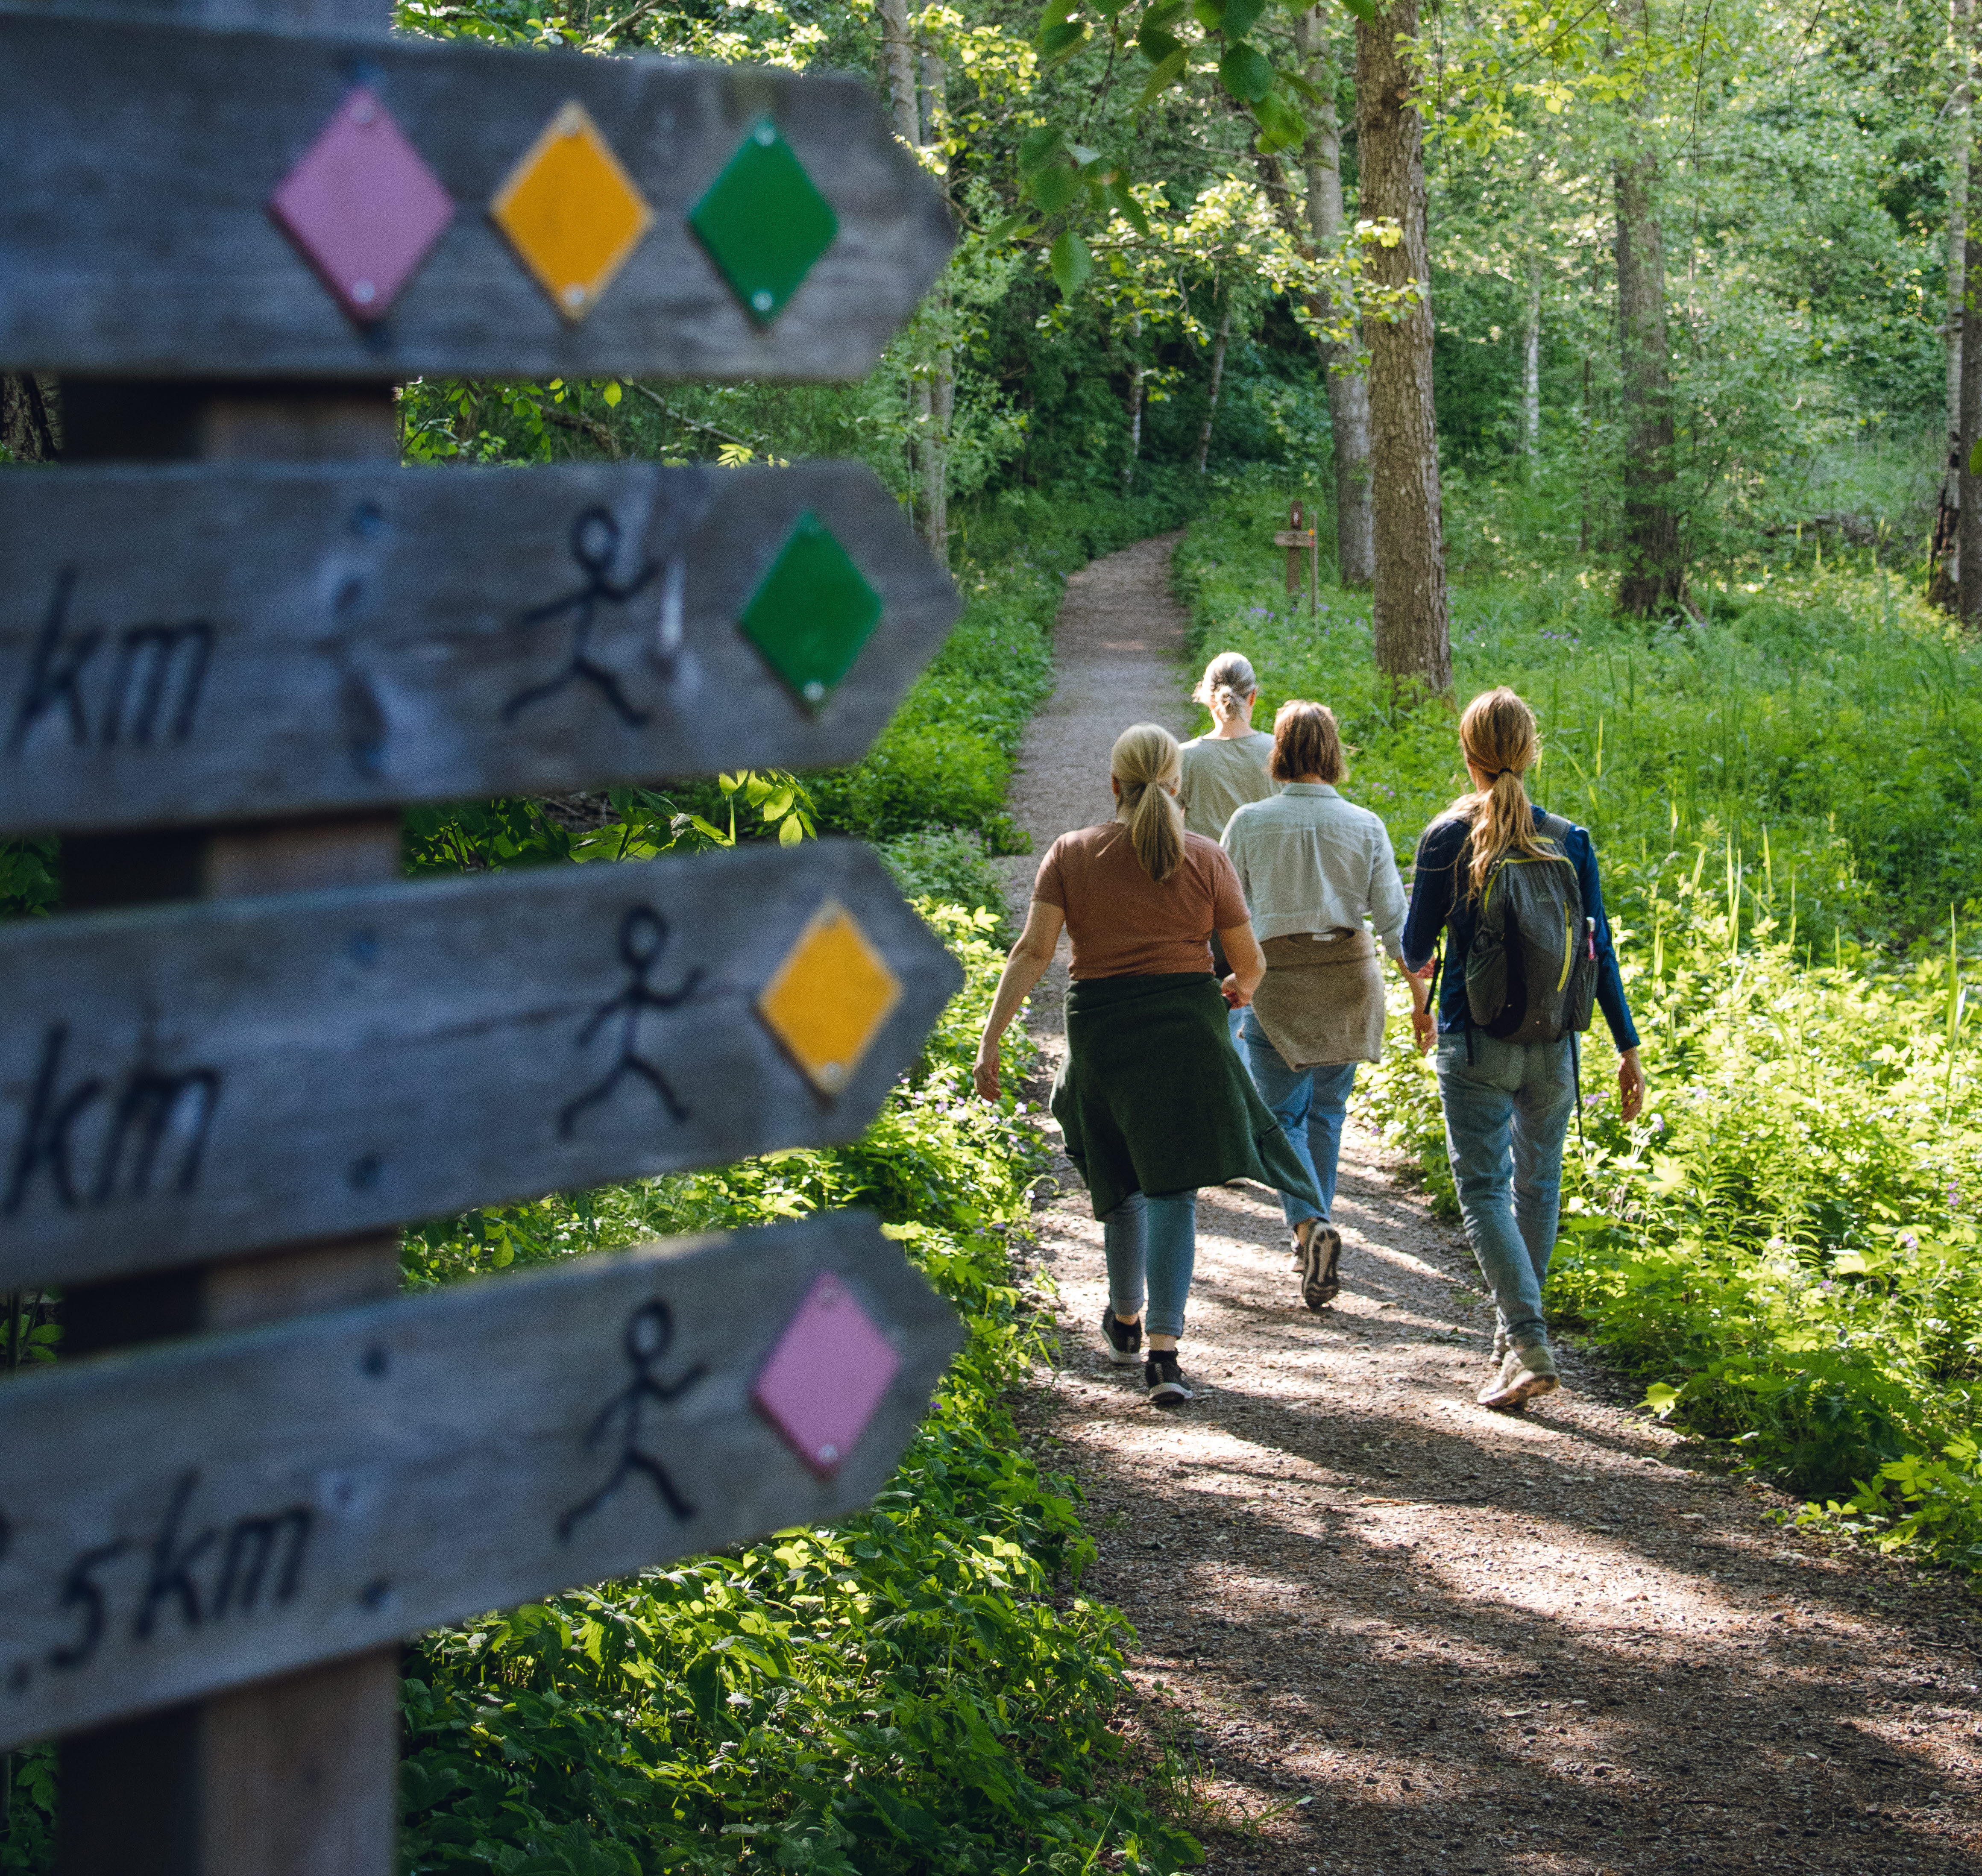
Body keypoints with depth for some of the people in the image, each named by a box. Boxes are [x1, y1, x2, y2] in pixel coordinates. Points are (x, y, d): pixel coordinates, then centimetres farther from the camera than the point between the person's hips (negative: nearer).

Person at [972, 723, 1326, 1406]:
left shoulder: (1071, 854, 1)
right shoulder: (1204, 858, 0)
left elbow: (1032, 951, -7)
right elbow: (1250, 963, 5)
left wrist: (991, 1038, -7)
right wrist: (1240, 988, 28)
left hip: (1101, 1031, 2)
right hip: (1186, 1029, -1)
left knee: (1121, 1179, 21)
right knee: (1172, 1187, 0)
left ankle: (1125, 1322, 37)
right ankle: (1162, 1350, -11)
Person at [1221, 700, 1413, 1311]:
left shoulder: (1249, 823, -7)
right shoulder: (1364, 826, -3)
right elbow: (1393, 919, -2)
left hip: (1276, 979, -2)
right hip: (1348, 974, 2)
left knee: (1284, 1115, 4)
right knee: (1327, 1109, 18)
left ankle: (1312, 1225, -19)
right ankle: (1313, 1229, 27)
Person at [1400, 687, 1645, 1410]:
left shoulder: (1446, 840, -7)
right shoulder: (1570, 842, -1)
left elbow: (1417, 944, 0)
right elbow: (1598, 950, 0)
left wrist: (1420, 992, 24)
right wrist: (1628, 1047, 6)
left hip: (1474, 1044, -3)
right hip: (1552, 1045, 3)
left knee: (1484, 1191, 0)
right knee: (1537, 1183, 18)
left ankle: (1531, 1349, -14)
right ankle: (1514, 1334, 29)